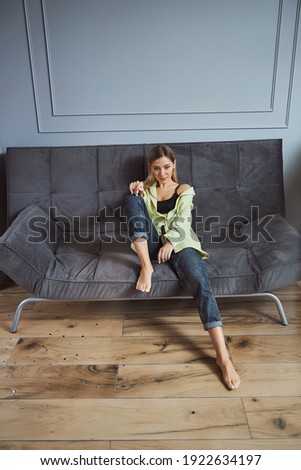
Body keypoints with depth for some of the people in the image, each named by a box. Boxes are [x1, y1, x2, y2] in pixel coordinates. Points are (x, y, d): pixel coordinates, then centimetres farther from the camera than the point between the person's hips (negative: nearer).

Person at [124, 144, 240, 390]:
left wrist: (170, 242, -20)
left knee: (200, 282, -32)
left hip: (179, 242, -1)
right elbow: (135, 210, 9)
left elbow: (182, 221, 0)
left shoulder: (185, 190, 16)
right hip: (152, 242, 2)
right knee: (131, 199, -21)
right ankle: (146, 266, -30)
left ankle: (223, 356, -38)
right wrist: (135, 193, -12)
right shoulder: (146, 189, 23)